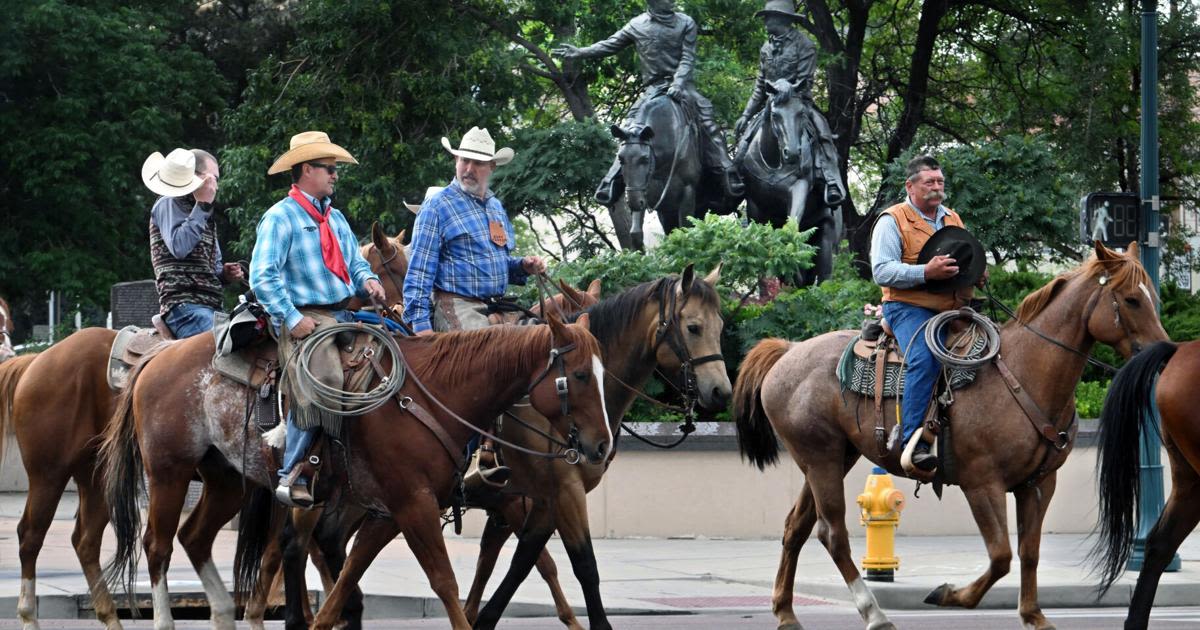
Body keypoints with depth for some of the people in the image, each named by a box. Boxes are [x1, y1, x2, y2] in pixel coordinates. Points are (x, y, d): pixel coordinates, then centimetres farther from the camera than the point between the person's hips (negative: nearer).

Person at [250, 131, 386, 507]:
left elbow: (354, 263, 26)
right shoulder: (281, 217, -3)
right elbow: (262, 277, -11)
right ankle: (292, 478, -18)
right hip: (307, 320, -8)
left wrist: (367, 280, 2)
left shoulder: (335, 218, 22)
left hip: (344, 316, 8)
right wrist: (292, 318, -18)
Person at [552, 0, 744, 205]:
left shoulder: (686, 23, 4)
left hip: (681, 85, 0)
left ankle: (727, 174, -20)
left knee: (709, 122, -19)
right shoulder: (637, 25, 7)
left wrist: (678, 82, -19)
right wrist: (580, 53, 6)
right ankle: (613, 180, -14)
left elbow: (688, 58, -3)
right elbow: (610, 45, 14)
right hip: (653, 88, 0)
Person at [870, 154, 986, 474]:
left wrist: (978, 274, 9)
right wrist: (926, 272, -24)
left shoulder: (954, 219, 21)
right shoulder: (893, 220, 0)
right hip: (909, 307, -7)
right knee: (924, 359, -32)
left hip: (952, 309, 7)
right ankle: (912, 443, -36)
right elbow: (881, 271, -11)